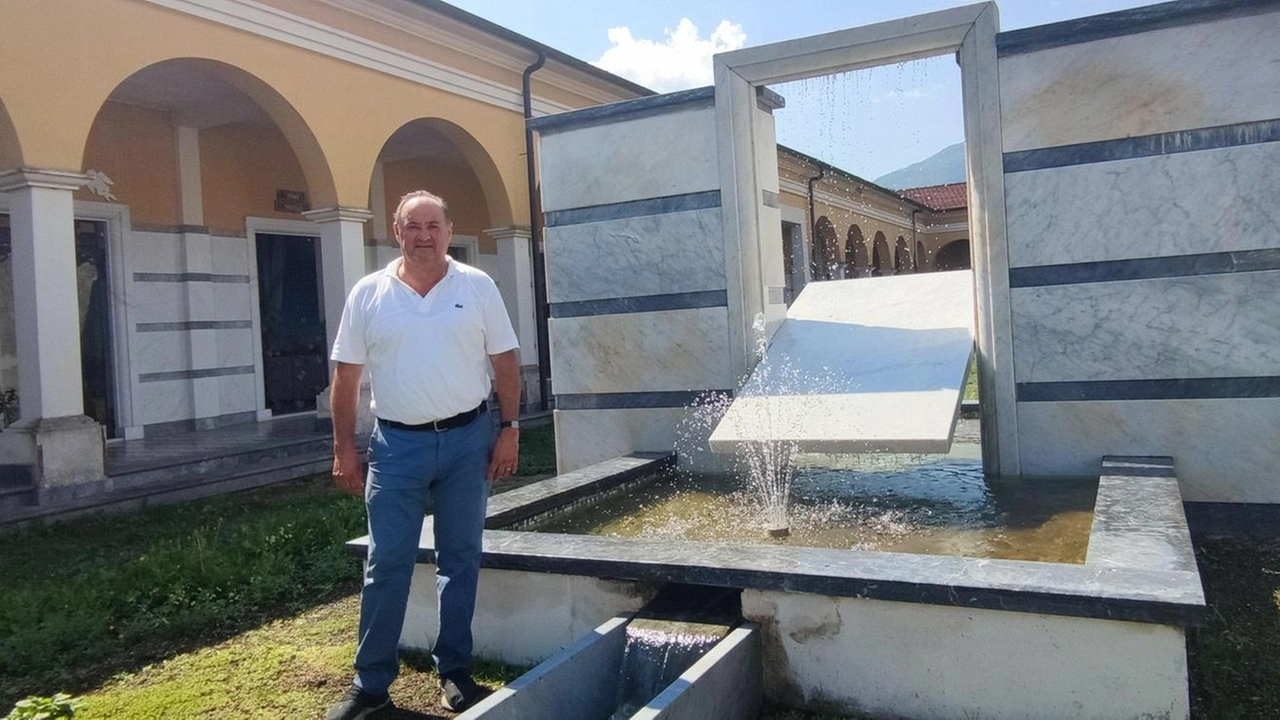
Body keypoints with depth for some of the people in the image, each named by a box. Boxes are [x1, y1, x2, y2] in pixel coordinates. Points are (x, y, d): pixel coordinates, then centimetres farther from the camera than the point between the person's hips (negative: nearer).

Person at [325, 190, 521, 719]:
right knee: (386, 564, 3)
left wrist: (510, 429, -3)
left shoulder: (478, 287, 1)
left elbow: (505, 362, 3)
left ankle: (455, 671, 23)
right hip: (397, 443, 0)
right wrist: (344, 448, 0)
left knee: (460, 560, 9)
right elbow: (347, 374, 3)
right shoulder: (368, 293, 1)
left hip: (467, 439, 1)